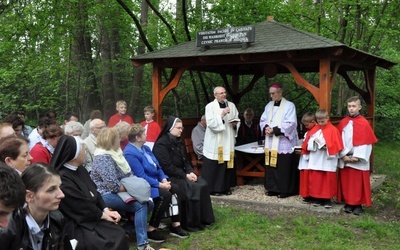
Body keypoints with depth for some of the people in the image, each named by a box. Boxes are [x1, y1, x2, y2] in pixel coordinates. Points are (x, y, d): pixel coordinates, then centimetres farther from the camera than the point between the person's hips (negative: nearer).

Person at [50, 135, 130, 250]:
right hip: (75, 225, -9)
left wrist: (106, 210, -2)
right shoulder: (62, 179, -21)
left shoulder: (80, 170, 9)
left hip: (91, 217, 9)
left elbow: (94, 193, 13)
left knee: (119, 234, -10)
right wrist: (103, 215, -6)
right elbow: (82, 207, -18)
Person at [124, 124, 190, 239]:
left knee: (175, 189, -9)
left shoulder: (146, 148, 12)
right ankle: (151, 230, -15)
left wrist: (164, 179, -6)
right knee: (165, 195, -27)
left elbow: (157, 166, 13)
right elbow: (141, 176, -24)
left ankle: (176, 226, -5)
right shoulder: (130, 153, -20)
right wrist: (160, 184, -23)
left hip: (155, 181, 9)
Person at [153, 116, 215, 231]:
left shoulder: (178, 141, 13)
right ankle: (190, 223, -15)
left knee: (202, 185, -10)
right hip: (168, 177, -8)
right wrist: (185, 175, -20)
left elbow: (185, 161, 14)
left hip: (181, 174, 8)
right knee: (190, 189, -26)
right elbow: (167, 167, -21)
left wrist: (191, 172, -6)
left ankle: (203, 219, -3)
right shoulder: (161, 144, -15)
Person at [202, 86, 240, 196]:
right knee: (213, 166, -3)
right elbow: (210, 123, -16)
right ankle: (212, 189, 6)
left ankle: (224, 187, 19)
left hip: (228, 141, 5)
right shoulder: (210, 106, -5)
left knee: (226, 165, 8)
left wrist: (235, 123, -5)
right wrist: (221, 115, -23)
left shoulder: (231, 105, 10)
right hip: (215, 142, -5)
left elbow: (237, 119, 17)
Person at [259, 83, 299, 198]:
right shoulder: (269, 105, 13)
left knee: (283, 167, -4)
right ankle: (273, 188, 16)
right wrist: (266, 128, -9)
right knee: (271, 166, 7)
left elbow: (291, 123, -13)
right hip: (270, 142, 6)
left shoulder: (289, 105, -6)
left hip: (283, 142, -6)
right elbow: (263, 120, 13)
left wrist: (275, 130, -18)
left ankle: (284, 190, 4)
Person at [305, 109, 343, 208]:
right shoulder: (314, 129, 10)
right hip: (315, 161, 4)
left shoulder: (333, 130, -5)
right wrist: (314, 141, -12)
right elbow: (308, 142, 7)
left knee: (328, 180, 1)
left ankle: (327, 199, 10)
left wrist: (325, 146, -20)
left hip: (328, 161, -4)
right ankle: (316, 198, 16)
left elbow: (336, 145, -9)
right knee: (315, 180, 7)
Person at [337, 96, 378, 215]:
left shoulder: (364, 123, -5)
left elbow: (366, 143, -7)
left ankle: (358, 204, 10)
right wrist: (344, 155, -6)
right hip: (345, 159, 3)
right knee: (346, 182, 7)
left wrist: (357, 156, -13)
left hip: (359, 160, -3)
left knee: (358, 183, 1)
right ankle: (348, 203, 17)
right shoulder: (343, 123, 5)